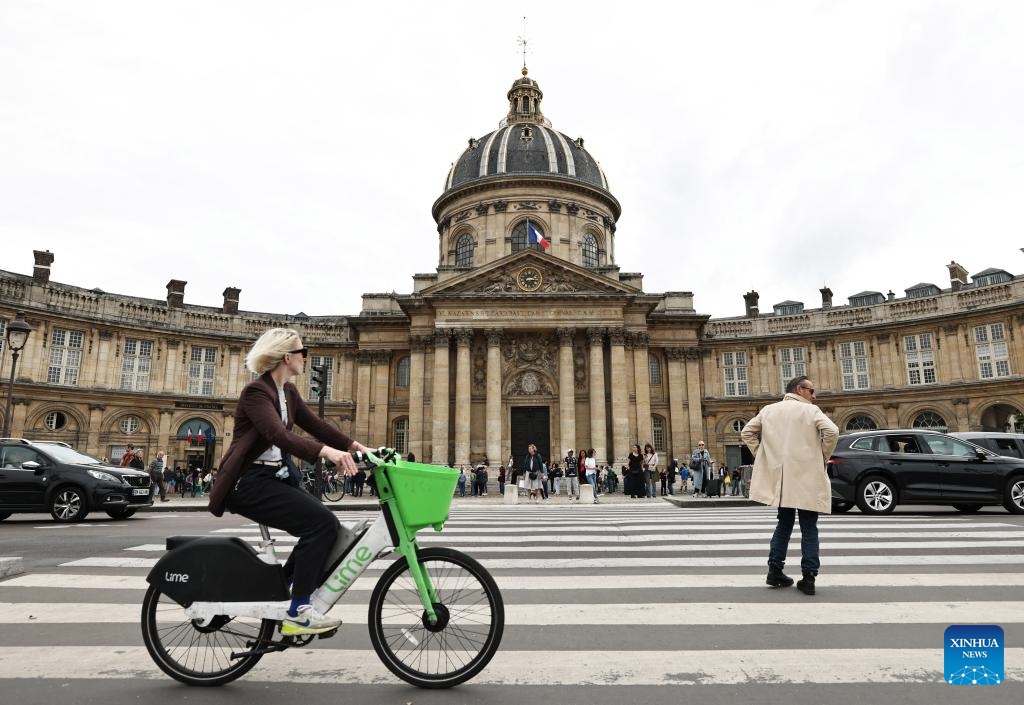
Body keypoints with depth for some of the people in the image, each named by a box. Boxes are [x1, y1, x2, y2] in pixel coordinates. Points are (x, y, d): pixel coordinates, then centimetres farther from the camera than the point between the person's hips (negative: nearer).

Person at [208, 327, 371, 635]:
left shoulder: (288, 391, 11)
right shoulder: (256, 391, -16)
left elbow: (315, 424, 7)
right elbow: (279, 435, -32)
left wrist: (355, 446, -6)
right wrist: (327, 451, -46)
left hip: (275, 476, 9)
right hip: (249, 482, -9)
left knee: (328, 526, -4)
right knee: (321, 522, -21)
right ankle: (297, 611, -12)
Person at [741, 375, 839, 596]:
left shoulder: (769, 410, 10)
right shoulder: (811, 410, -3)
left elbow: (746, 433, 9)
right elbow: (832, 431, -17)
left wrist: (761, 455, 10)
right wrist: (822, 457, -3)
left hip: (778, 476, 4)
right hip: (806, 477, -4)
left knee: (784, 523, 18)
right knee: (809, 528, 4)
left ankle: (775, 570, 14)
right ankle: (808, 578, 1)